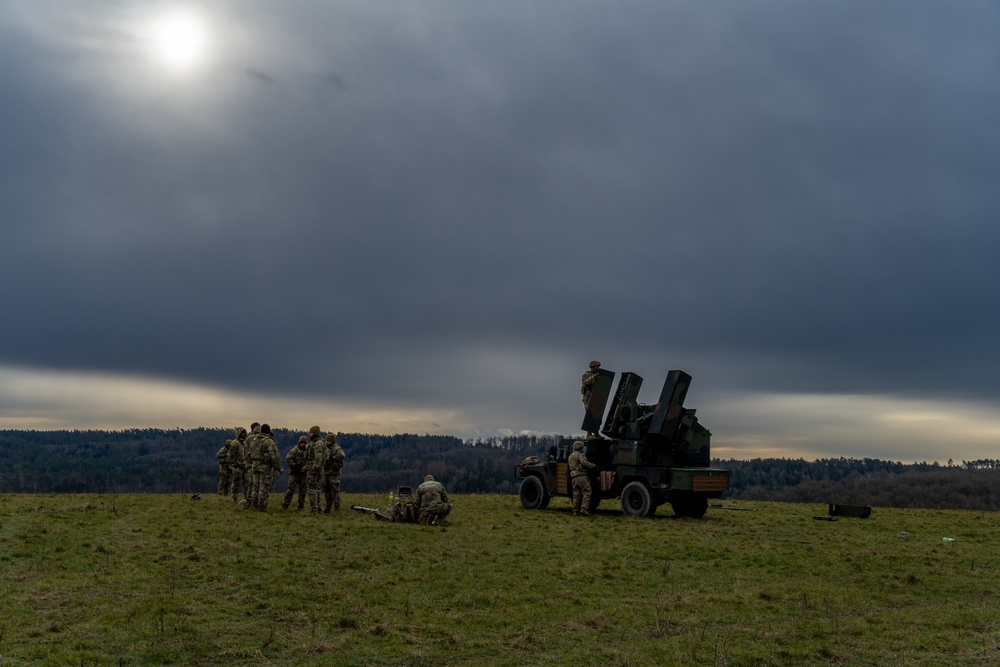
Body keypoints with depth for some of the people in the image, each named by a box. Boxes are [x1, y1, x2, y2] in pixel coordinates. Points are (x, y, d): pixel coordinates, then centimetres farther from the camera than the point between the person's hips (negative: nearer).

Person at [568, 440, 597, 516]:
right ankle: (583, 509, -19)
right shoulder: (579, 455, -3)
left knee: (576, 494, 9)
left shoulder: (570, 456, 24)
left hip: (574, 478, 8)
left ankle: (575, 511, 4)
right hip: (582, 476, -8)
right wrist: (594, 466, -10)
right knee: (587, 493, -8)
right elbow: (584, 463, -19)